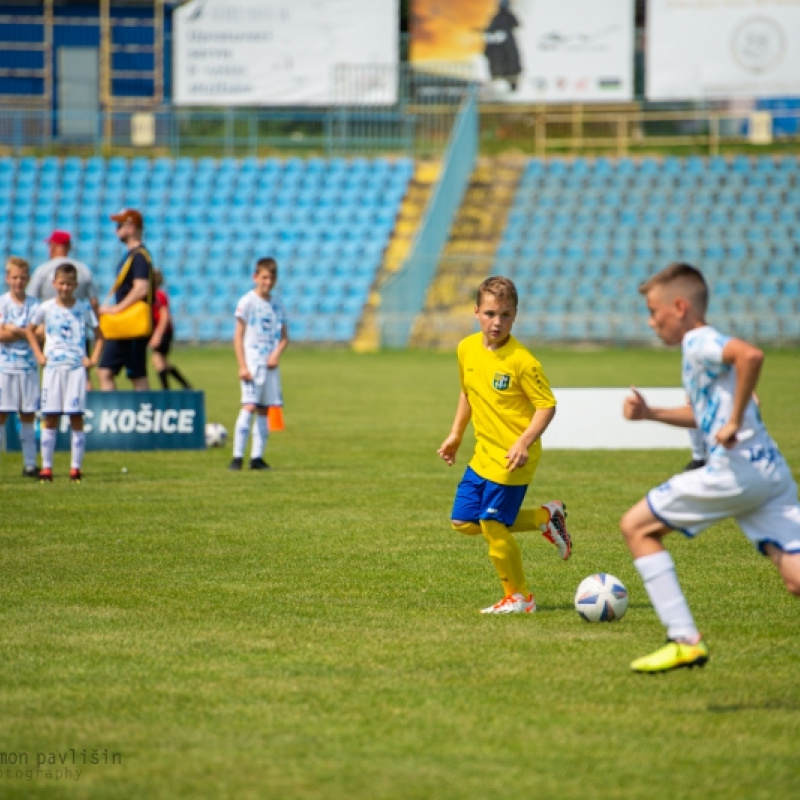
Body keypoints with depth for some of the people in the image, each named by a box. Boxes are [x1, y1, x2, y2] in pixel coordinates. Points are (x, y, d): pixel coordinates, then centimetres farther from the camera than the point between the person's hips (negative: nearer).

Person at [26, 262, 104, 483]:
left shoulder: (83, 308, 2)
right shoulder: (46, 308, 3)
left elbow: (98, 335, 12)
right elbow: (30, 329, 18)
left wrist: (93, 359, 0)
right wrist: (38, 354, 7)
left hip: (77, 368, 0)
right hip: (52, 367, 1)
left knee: (76, 419, -3)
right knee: (50, 419, 0)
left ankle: (76, 468, 0)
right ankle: (46, 468, 3)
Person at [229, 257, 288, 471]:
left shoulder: (277, 305, 11)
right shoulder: (247, 302, -4)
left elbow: (284, 336, 16)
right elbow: (238, 337, -5)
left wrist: (277, 353, -5)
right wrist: (242, 366, -12)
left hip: (271, 364, 5)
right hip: (252, 363, -5)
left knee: (264, 410, 4)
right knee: (249, 407, -15)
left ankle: (257, 457, 8)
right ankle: (237, 457, -15)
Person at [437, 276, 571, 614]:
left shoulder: (521, 361, -19)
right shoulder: (467, 349, 2)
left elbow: (546, 406, -17)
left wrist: (523, 443, -29)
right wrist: (455, 435, 19)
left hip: (512, 458, -8)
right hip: (483, 454, 8)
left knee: (493, 526, -7)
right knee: (463, 522, 8)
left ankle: (519, 598, 13)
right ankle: (545, 517, 21)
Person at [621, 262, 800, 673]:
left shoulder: (699, 342, -6)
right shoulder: (703, 346, 23)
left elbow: (750, 355, -28)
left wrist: (734, 424, -23)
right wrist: (651, 414, 29)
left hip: (737, 468, -9)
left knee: (636, 526, 4)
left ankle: (685, 640, -1)